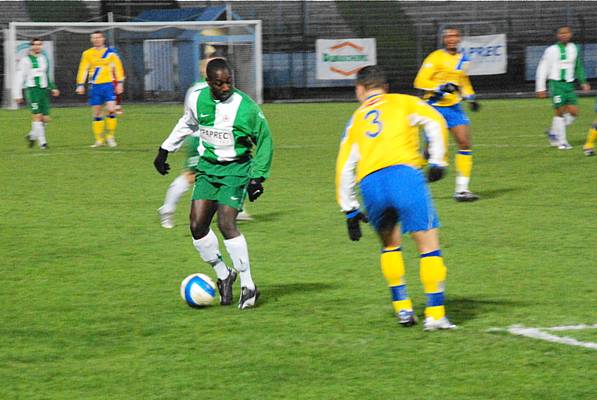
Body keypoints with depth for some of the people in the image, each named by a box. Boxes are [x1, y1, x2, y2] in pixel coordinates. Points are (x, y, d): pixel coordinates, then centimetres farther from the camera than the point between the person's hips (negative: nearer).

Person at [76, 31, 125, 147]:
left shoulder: (111, 53, 4)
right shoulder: (87, 54, 7)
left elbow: (118, 68, 6)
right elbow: (83, 70, 7)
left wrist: (119, 83, 0)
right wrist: (80, 85, 0)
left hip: (108, 85, -2)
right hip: (94, 86, 2)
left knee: (111, 109, -15)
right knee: (96, 113, 2)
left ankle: (110, 136, 0)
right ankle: (99, 140, 9)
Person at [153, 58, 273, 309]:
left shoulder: (246, 107, -14)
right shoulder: (197, 99, -2)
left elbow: (264, 141, -2)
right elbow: (187, 124, 21)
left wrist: (258, 177, -7)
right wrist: (165, 149, 22)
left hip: (236, 169, -5)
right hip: (207, 167, 5)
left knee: (226, 223, -19)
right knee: (197, 225, -7)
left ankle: (248, 286, -10)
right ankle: (223, 275, 14)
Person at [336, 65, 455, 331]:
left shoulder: (356, 120, 28)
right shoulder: (402, 103, 22)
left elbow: (344, 168, 21)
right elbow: (434, 122, 3)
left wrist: (350, 211, 25)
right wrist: (437, 161, 4)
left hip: (369, 184, 3)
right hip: (404, 173, -3)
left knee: (390, 244, 25)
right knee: (428, 242, 0)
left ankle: (402, 308, 19)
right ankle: (435, 314, -8)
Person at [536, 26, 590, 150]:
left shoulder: (574, 49, 11)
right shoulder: (552, 50, -3)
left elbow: (578, 68, 24)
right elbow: (542, 69, -1)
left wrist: (583, 82, 15)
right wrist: (540, 88, -4)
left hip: (569, 84, 5)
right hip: (556, 83, -5)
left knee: (573, 111, -4)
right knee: (560, 111, -8)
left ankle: (553, 133, 14)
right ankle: (562, 141, 1)